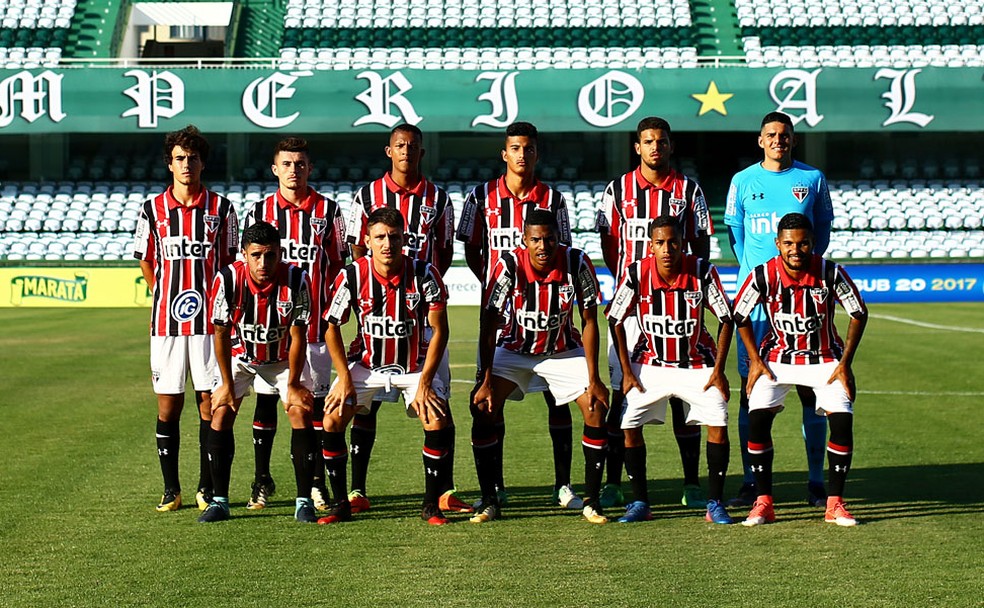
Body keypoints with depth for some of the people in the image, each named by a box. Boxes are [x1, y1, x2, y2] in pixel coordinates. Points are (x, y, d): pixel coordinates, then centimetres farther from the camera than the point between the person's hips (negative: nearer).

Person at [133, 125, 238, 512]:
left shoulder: (220, 208, 4)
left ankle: (207, 488, 10)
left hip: (209, 320, 0)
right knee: (168, 405, 3)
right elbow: (146, 262, 15)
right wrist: (168, 298, 10)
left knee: (210, 403, 2)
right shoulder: (152, 210, 5)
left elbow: (229, 262, 10)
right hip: (166, 321, 1)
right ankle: (171, 491, 10)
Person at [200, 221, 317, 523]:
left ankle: (304, 501, -9)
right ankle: (219, 501, -4)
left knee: (301, 411, -16)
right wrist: (227, 384, -13)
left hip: (285, 357, -1)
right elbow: (221, 334, -15)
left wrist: (293, 385, -15)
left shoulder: (296, 279, -26)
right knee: (221, 413, -12)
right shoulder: (228, 279, -26)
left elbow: (298, 335, -17)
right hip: (240, 355, 1)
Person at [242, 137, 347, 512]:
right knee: (266, 399, 4)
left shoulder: (328, 211, 5)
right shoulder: (260, 212, 7)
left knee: (315, 402, 2)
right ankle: (262, 480, 13)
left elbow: (337, 265, 8)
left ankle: (316, 482, 10)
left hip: (314, 323, -1)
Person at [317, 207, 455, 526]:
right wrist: (344, 378, -10)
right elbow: (331, 328, -4)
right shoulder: (352, 276, -16)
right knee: (332, 420, -14)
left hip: (415, 365, -1)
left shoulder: (424, 274, -18)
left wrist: (424, 382, -16)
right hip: (366, 364, 1)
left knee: (438, 422, -20)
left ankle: (431, 505, -3)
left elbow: (439, 330, -11)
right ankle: (340, 503, 1)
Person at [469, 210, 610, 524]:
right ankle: (489, 501, -6)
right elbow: (489, 325, -19)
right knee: (482, 409, -18)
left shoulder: (577, 263, -22)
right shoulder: (509, 265, -25)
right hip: (514, 348, 0)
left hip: (564, 351, 1)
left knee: (597, 409, -16)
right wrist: (486, 381, -22)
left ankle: (591, 501, -3)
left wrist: (593, 380, -16)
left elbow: (589, 322, -14)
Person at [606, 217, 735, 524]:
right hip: (649, 363, 1)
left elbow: (727, 320, -7)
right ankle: (640, 503, 4)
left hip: (697, 364, -1)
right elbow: (617, 322, -2)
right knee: (629, 425, -10)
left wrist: (718, 369, -11)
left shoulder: (702, 271, -17)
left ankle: (715, 504, -4)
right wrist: (627, 370, -5)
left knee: (718, 423, -16)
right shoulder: (636, 273, -15)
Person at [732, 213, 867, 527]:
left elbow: (859, 313, -6)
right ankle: (763, 502, -7)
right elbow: (740, 315, 0)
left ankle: (835, 503, -4)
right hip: (776, 357, 0)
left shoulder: (831, 273, -18)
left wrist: (845, 363, -9)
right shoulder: (763, 275, -17)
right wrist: (755, 359, -4)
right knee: (757, 418, -18)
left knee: (842, 419, -18)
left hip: (824, 359, 0)